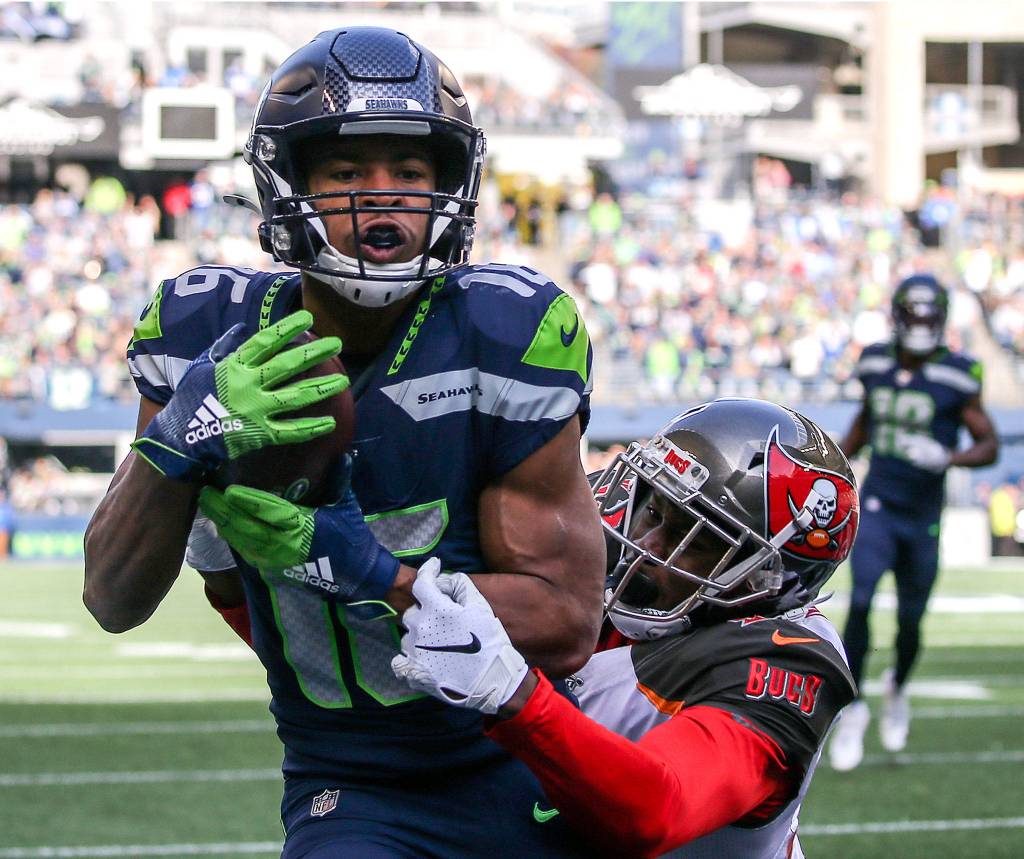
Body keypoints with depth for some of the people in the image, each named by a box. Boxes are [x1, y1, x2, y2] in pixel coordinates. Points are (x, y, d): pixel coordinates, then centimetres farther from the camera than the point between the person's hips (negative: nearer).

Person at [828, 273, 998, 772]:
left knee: (911, 621, 9)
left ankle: (897, 689, 41)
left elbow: (989, 446, -8)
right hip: (876, 505, 1)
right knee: (860, 603, -16)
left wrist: (946, 458, -25)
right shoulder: (876, 366, 1)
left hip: (922, 518, -1)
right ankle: (853, 709, -4)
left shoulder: (955, 379, -10)